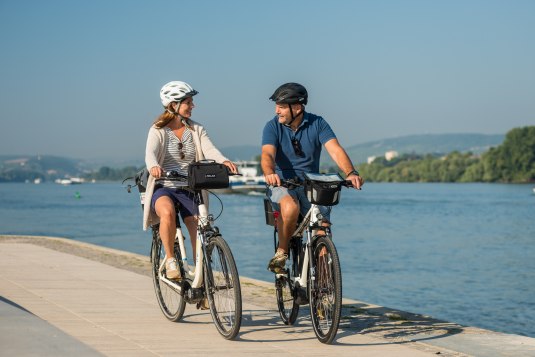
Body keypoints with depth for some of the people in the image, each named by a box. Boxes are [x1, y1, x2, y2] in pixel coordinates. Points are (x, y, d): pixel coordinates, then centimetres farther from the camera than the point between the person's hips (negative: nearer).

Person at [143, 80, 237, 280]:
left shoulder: (197, 130, 9)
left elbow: (209, 150, -9)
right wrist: (153, 166, -44)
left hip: (189, 190, 3)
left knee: (198, 229, -15)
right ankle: (170, 259, -21)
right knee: (167, 211, -36)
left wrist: (223, 161, -32)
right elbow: (150, 153, -19)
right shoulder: (158, 130, -1)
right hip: (163, 188, -3)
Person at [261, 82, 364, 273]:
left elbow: (335, 150, -14)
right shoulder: (273, 126, -4)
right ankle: (282, 251, -11)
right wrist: (270, 173, -44)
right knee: (290, 207, -35)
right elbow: (267, 154, -20)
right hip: (282, 184, -2)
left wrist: (351, 173, -34)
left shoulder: (317, 124, -2)